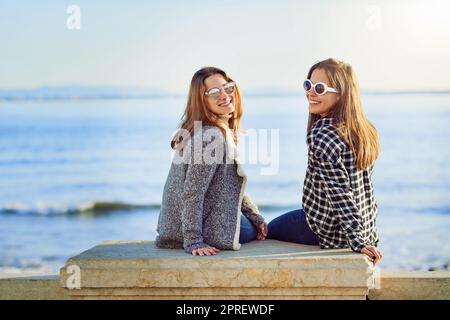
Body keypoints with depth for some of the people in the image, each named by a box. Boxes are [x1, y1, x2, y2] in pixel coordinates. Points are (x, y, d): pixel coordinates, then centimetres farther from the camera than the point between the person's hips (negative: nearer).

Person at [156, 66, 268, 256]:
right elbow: (192, 193, -27)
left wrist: (255, 216, 14)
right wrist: (193, 241, -26)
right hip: (205, 229, -10)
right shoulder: (211, 136, -25)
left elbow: (232, 183, 15)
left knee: (260, 227, 30)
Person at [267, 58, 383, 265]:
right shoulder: (363, 131, 1)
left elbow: (340, 193, -29)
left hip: (330, 230, -8)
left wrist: (357, 241, -28)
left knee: (270, 231, 21)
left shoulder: (321, 135, -25)